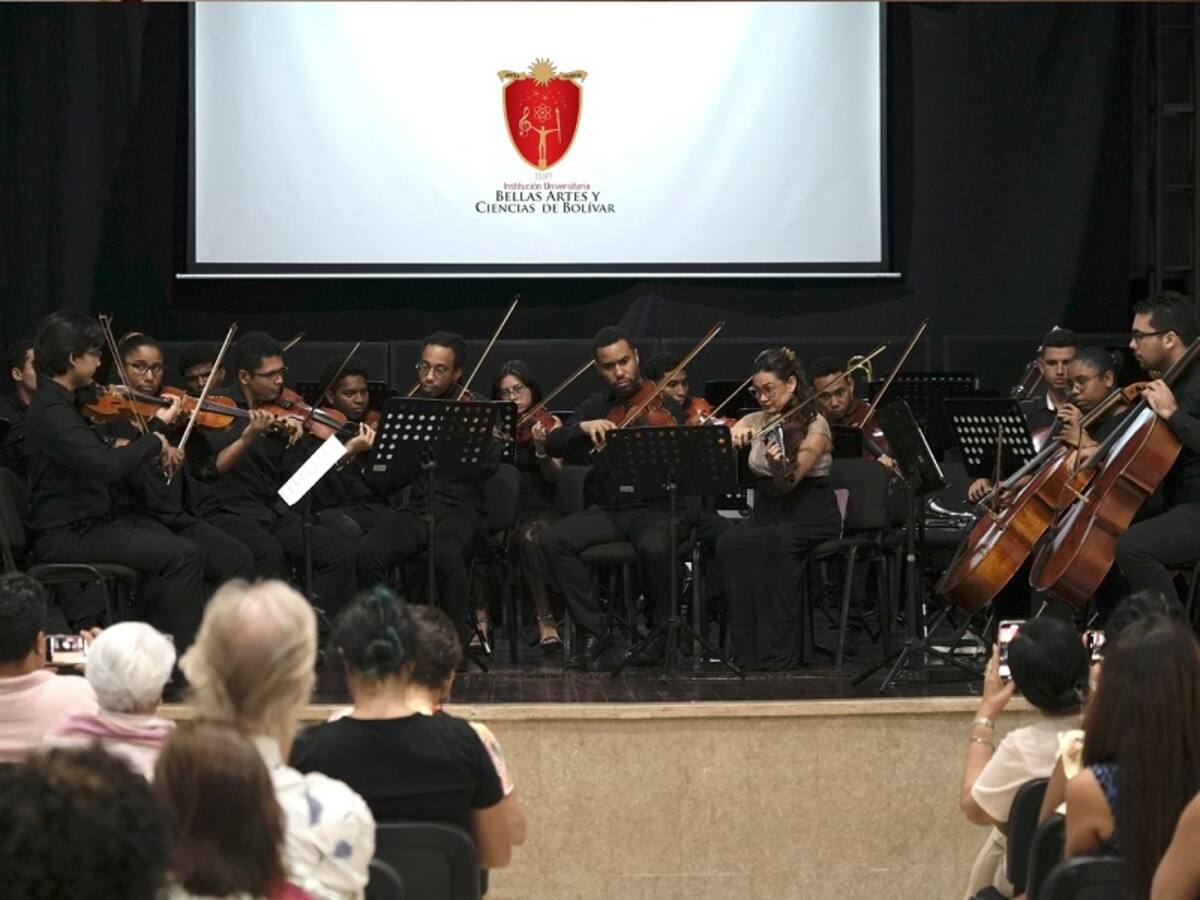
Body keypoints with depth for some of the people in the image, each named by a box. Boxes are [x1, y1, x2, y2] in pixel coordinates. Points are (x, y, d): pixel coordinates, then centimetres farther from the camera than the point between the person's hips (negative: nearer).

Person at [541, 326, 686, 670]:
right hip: (606, 509, 4)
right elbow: (553, 446, -1)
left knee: (654, 547, -37)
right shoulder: (595, 407, 10)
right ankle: (594, 632, -16)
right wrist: (583, 427, -20)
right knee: (554, 540, -23)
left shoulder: (665, 407, -1)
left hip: (653, 509, -4)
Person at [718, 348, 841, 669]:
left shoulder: (815, 426, -6)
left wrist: (778, 465, -40)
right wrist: (735, 435, -22)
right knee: (730, 545, -29)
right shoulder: (755, 422, 10)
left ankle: (777, 650, -29)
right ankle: (746, 646, -25)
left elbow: (789, 482, -17)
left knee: (771, 544, -37)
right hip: (766, 513, 4)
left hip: (811, 516, -4)